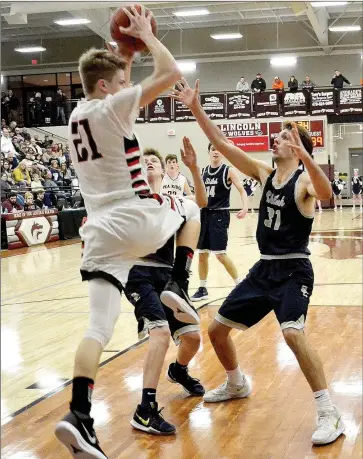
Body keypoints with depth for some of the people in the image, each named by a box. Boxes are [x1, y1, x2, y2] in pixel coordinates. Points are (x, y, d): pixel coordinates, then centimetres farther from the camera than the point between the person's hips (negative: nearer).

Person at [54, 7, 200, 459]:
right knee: (191, 209, 28)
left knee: (98, 327, 0)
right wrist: (145, 35, 0)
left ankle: (78, 416, -16)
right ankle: (177, 287, 10)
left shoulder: (78, 114, 15)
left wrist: (123, 55, 29)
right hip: (139, 219, -6)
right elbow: (171, 73, -12)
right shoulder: (111, 108, -8)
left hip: (101, 230, 6)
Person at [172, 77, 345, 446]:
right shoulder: (265, 173, 6)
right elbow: (223, 145, 1)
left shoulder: (304, 181, -12)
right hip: (263, 268, 7)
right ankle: (236, 385, 37)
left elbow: (325, 194, -37)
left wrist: (304, 156, -51)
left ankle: (329, 413, -20)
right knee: (217, 329, 11)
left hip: (293, 270, -7)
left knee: (293, 333, -30)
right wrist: (196, 110, -6)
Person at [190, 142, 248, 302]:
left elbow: (241, 190, -15)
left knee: (220, 254, -9)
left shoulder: (229, 171, -7)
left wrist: (245, 207, -31)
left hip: (220, 215, -6)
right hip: (205, 214, 6)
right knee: (202, 253, 8)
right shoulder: (203, 171, 9)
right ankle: (202, 289, 19)